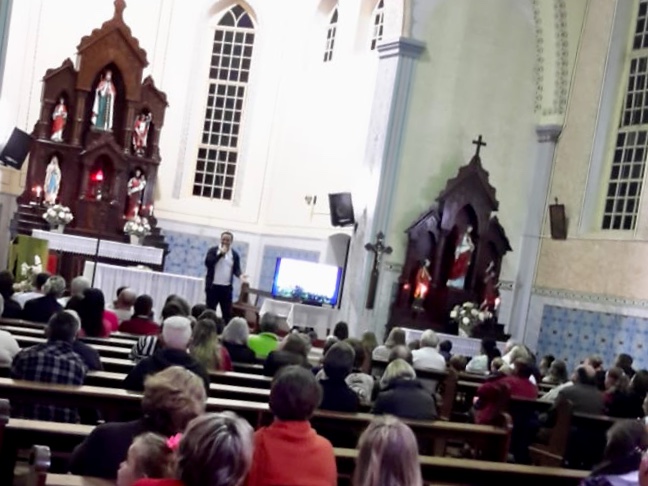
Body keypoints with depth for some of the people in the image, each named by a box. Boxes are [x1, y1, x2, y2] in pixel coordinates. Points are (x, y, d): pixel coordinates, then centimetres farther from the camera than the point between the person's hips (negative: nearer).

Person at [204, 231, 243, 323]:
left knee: (227, 312, 3)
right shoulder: (213, 251, 0)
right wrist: (220, 253, -16)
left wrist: (240, 275, -19)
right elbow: (208, 263, -14)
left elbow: (236, 269, 4)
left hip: (226, 287, 2)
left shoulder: (235, 254, 8)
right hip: (213, 286, -2)